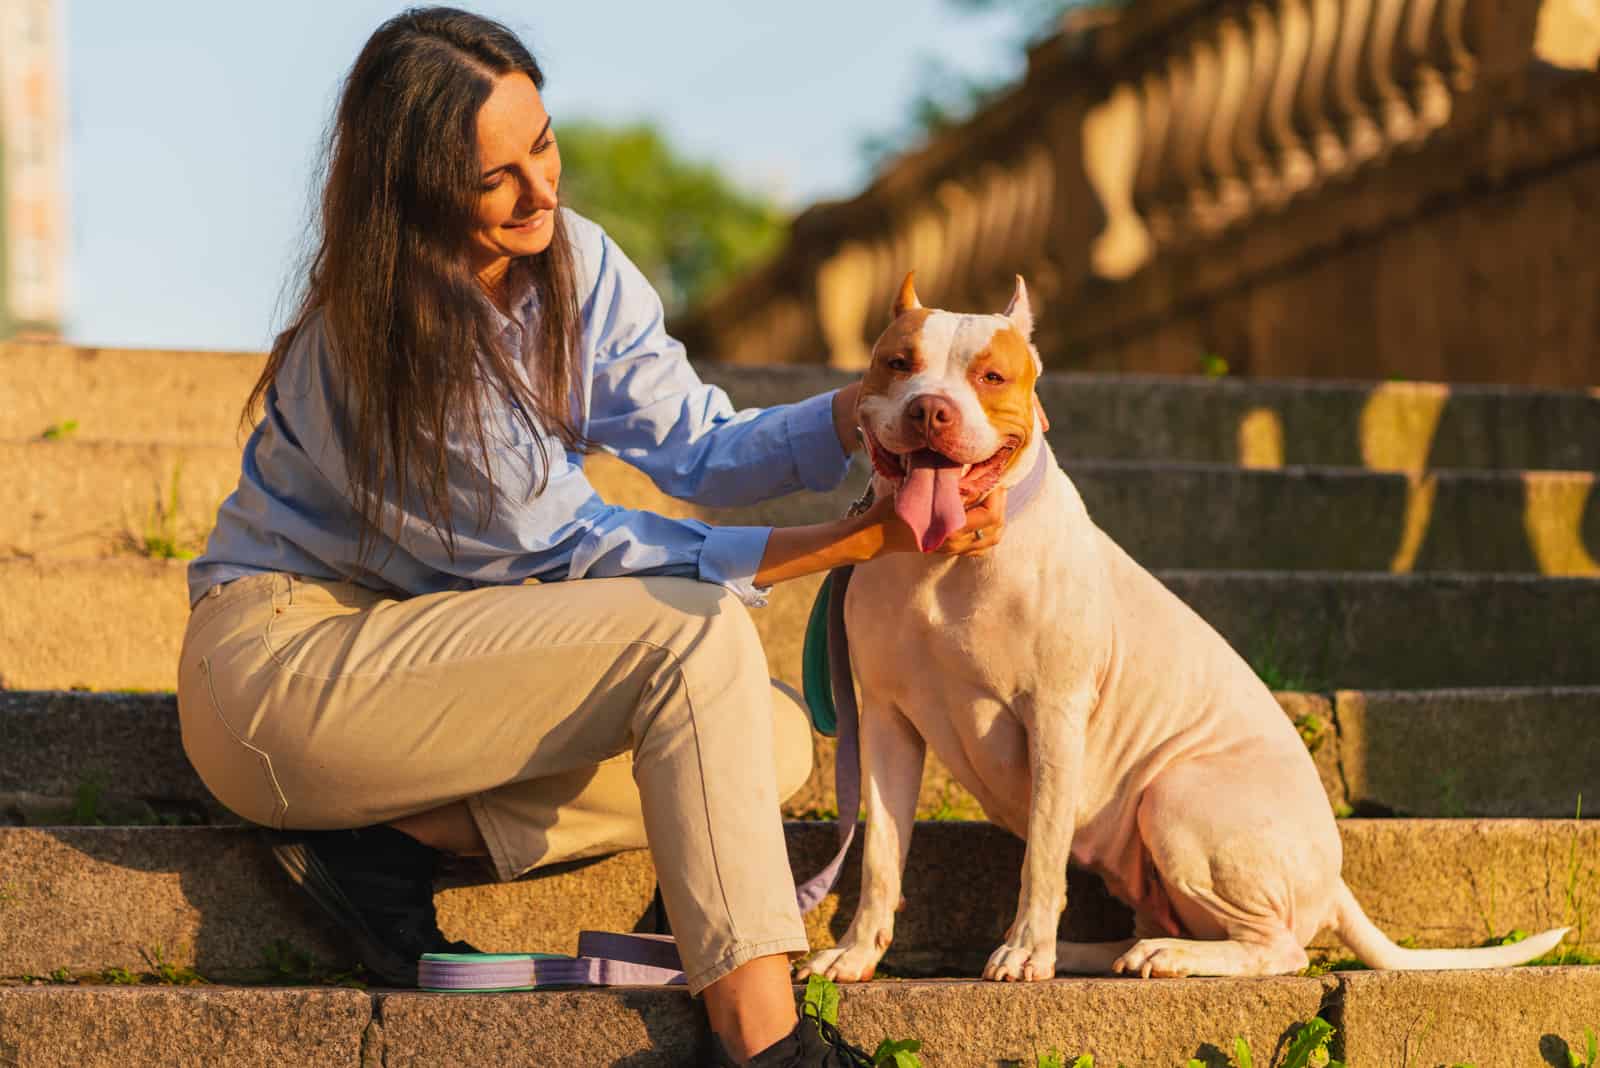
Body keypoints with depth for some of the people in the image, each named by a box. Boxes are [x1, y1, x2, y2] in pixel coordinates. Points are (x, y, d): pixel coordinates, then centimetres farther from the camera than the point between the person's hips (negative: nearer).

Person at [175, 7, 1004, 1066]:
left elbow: (702, 448, -4)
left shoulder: (575, 262, 0)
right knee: (694, 630, -24)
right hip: (284, 657, -8)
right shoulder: (382, 338, -23)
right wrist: (856, 541, -26)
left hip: (434, 635, 8)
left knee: (773, 738, -6)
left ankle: (401, 829, -13)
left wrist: (868, 406, -24)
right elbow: (577, 551, -21)